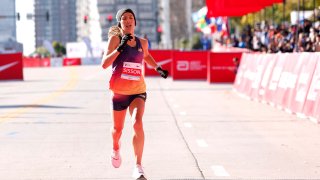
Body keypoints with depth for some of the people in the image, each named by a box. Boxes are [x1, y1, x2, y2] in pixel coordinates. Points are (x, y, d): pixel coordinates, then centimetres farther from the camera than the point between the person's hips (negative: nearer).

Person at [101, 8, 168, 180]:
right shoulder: (115, 39, -5)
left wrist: (157, 68, 14)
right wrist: (120, 48, -23)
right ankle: (116, 149, 51)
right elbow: (104, 64, -15)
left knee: (137, 123, -23)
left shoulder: (142, 43, 6)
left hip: (138, 91, 1)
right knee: (118, 128, 14)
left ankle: (138, 166, -22)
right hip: (119, 91, -1)